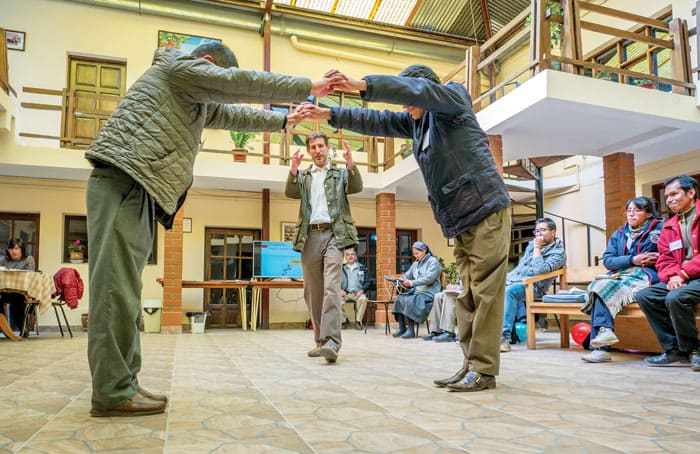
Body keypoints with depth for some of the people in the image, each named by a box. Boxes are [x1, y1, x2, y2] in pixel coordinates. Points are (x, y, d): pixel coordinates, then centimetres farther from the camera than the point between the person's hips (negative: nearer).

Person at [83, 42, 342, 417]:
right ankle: (113, 392, -13)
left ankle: (122, 384, 7)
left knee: (125, 286, 5)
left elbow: (233, 114, 39)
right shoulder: (180, 66, 4)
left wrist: (283, 121, 40)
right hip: (122, 177, -10)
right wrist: (308, 87, 1)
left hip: (136, 186, 10)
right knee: (117, 284, -14)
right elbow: (243, 84, -2)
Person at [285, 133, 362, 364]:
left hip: (333, 234, -3)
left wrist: (351, 165, -22)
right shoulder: (303, 175, 19)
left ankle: (332, 342, -22)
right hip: (310, 236, 3)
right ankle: (320, 340, 13)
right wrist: (293, 169, -18)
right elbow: (290, 192, 1)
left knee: (331, 287, -16)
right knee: (313, 291, 5)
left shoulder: (340, 172, 14)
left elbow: (356, 187, -4)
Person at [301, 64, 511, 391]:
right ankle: (471, 365, 9)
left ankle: (484, 370, -7)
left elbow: (418, 90, -19)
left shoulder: (454, 95, 0)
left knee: (484, 292, -9)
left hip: (486, 210, -8)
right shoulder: (415, 121, 20)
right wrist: (329, 115, 10)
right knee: (468, 295, 6)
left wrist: (362, 86, -27)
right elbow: (375, 121, 18)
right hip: (461, 219, 8)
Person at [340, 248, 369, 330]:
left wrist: (362, 291, -7)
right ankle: (344, 319, -5)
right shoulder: (341, 268, 14)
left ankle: (358, 321, -18)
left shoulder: (362, 268, 13)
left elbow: (367, 282, 10)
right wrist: (340, 290, -6)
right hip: (345, 293, 1)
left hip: (358, 293, -1)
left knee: (363, 299, -36)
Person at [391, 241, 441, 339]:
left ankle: (411, 330, -23)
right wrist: (401, 280, -6)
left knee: (409, 301, -29)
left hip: (429, 293, -8)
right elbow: (407, 275, 19)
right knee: (399, 298, -14)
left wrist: (412, 283, -30)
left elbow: (429, 278, -20)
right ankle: (401, 328, -9)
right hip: (416, 291, 8)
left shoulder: (433, 261, -5)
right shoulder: (416, 263, 20)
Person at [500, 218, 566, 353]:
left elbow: (539, 271, -18)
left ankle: (505, 337, -41)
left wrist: (537, 248, -10)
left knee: (509, 291, -37)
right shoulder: (531, 244, 20)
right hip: (514, 280, 8)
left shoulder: (558, 252, -3)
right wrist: (506, 277, 14)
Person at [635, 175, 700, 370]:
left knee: (676, 297, -32)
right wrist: (672, 276, -9)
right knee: (644, 296, -11)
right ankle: (674, 350, -7)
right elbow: (664, 258, 12)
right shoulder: (669, 226, 17)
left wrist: (683, 273, -19)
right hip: (679, 279, 7)